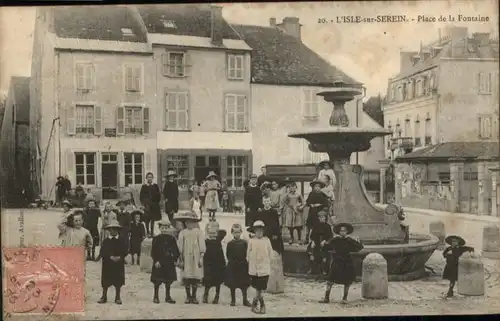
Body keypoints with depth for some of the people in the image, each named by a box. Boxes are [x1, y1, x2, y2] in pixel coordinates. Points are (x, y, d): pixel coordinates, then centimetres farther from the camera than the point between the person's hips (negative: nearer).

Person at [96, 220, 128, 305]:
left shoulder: (121, 241, 3)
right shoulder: (105, 241, 1)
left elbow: (125, 252, -1)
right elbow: (102, 252, -8)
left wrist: (120, 257, -19)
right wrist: (111, 257, -20)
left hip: (118, 264, 0)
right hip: (107, 264, 0)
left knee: (118, 282, 5)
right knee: (105, 282, 5)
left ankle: (117, 297, 16)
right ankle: (104, 297, 16)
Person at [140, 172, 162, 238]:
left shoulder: (155, 186, 5)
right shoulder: (144, 187, 1)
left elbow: (159, 196, 7)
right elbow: (141, 196, 2)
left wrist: (156, 202, -3)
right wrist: (144, 204, -7)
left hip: (154, 206, 1)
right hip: (147, 205, -1)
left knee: (153, 220, 7)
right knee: (147, 220, -3)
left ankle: (152, 232, 15)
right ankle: (148, 232, 4)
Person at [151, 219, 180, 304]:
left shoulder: (172, 239, 5)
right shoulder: (156, 239, -3)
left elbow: (176, 250, 9)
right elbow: (153, 251, -5)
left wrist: (175, 259, 1)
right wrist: (156, 261, -13)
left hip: (169, 263, 3)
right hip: (159, 263, -3)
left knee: (168, 281, 9)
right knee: (157, 281, 3)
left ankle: (168, 297, 18)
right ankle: (156, 297, 14)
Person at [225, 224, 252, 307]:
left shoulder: (244, 243, 0)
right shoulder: (230, 243, -1)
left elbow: (247, 253, 2)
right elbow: (228, 255, 2)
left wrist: (245, 261, -8)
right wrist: (231, 260, -9)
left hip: (242, 265, 0)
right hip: (232, 266, 0)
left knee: (244, 284, 5)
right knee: (232, 284, 7)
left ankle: (245, 300, 14)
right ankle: (233, 300, 19)